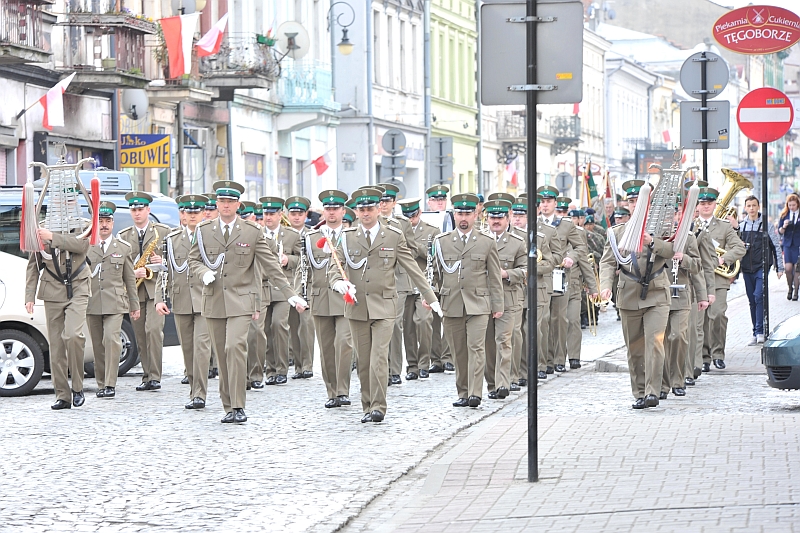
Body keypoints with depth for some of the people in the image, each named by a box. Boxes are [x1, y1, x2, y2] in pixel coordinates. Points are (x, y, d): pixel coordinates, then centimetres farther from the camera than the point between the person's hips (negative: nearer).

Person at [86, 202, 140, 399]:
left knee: (111, 339, -17)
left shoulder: (123, 248, 12)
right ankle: (101, 384, 13)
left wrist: (134, 305, 12)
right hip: (91, 303, 1)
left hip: (115, 303, -1)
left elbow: (130, 279, 14)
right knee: (98, 345, 3)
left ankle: (110, 385, -15)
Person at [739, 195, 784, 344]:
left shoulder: (766, 225, 1)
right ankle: (756, 334, 11)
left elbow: (776, 246, 4)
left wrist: (780, 267, 2)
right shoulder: (740, 226, 8)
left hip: (762, 266, -3)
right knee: (752, 301, 6)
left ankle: (760, 332, -15)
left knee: (759, 297, -17)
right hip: (746, 268, 3)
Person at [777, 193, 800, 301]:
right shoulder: (784, 215, 7)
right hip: (787, 243, 2)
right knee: (788, 268, -7)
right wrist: (784, 226, -11)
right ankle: (790, 289, 13)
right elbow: (780, 231, 7)